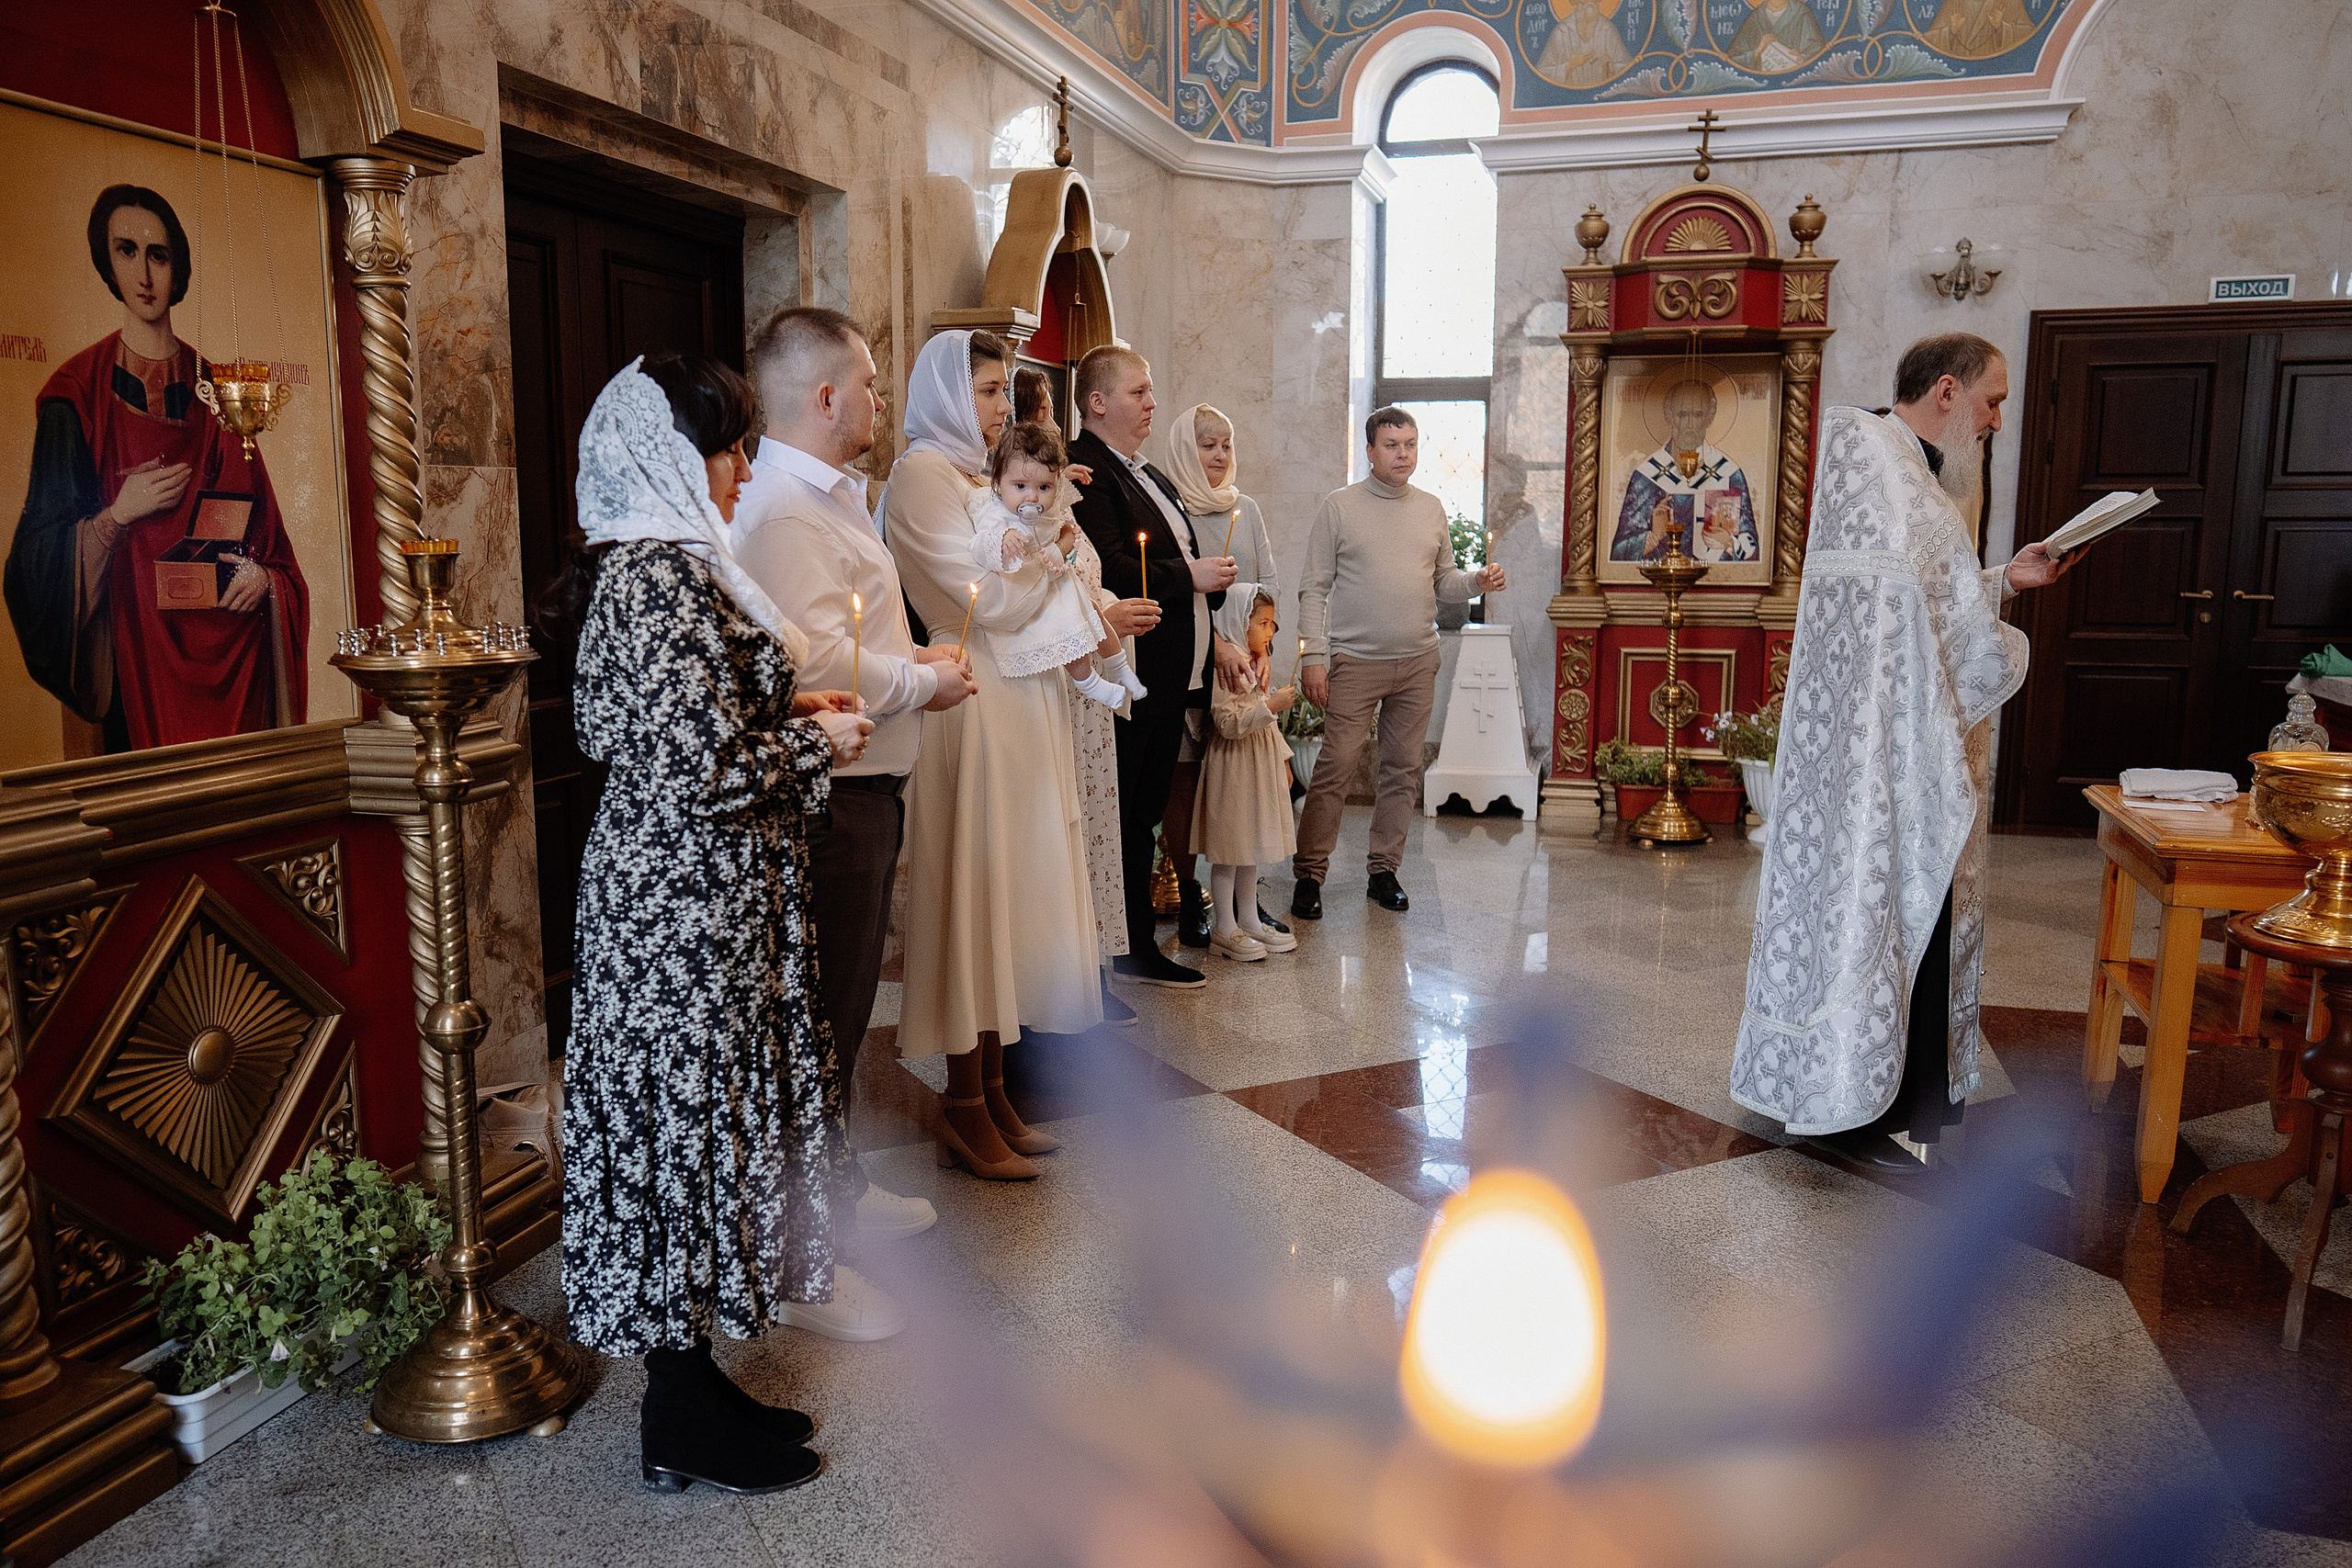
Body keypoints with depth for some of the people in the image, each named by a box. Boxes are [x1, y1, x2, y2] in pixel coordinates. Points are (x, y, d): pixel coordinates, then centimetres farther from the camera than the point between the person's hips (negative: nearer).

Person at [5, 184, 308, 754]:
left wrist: (264, 574, -6)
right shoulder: (78, 391, 1)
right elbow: (46, 545, 0)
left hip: (225, 635, 3)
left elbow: (252, 511, 12)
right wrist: (118, 515, -16)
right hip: (137, 640, -2)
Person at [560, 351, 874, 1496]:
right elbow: (710, 770, -25)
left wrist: (785, 710, 12)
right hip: (691, 906, -10)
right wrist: (816, 741, -9)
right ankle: (684, 1421, 18)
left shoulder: (636, 567, 12)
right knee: (694, 1122, 1)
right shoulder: (670, 578, -20)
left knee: (685, 1122, 16)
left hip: (669, 894, 10)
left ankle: (688, 1381, 30)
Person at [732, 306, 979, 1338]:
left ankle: (836, 1186, 39)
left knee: (841, 1010, 22)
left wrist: (908, 657, 9)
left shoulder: (826, 498, 17)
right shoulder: (784, 511, -19)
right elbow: (820, 663, -28)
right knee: (819, 1022, -3)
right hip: (825, 799, -11)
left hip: (862, 791, 11)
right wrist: (925, 681, -14)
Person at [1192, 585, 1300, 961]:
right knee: (1228, 851, -2)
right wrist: (1271, 705, -29)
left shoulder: (1258, 666, 13)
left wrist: (1282, 758, 23)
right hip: (1232, 767, -9)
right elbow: (1228, 722, -25)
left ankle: (1249, 920, 25)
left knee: (1251, 847, 16)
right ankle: (1224, 930, 5)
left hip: (1260, 764, 9)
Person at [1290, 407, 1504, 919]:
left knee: (1403, 769, 8)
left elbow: (1443, 581, 16)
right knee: (1334, 769, -8)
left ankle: (1383, 871, 19)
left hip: (1418, 663, 4)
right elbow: (1314, 589, -3)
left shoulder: (1430, 508, 12)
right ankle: (1308, 874, 2)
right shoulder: (1340, 506, -1)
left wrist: (1478, 581, -6)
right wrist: (1312, 656, -11)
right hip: (1356, 661, -4)